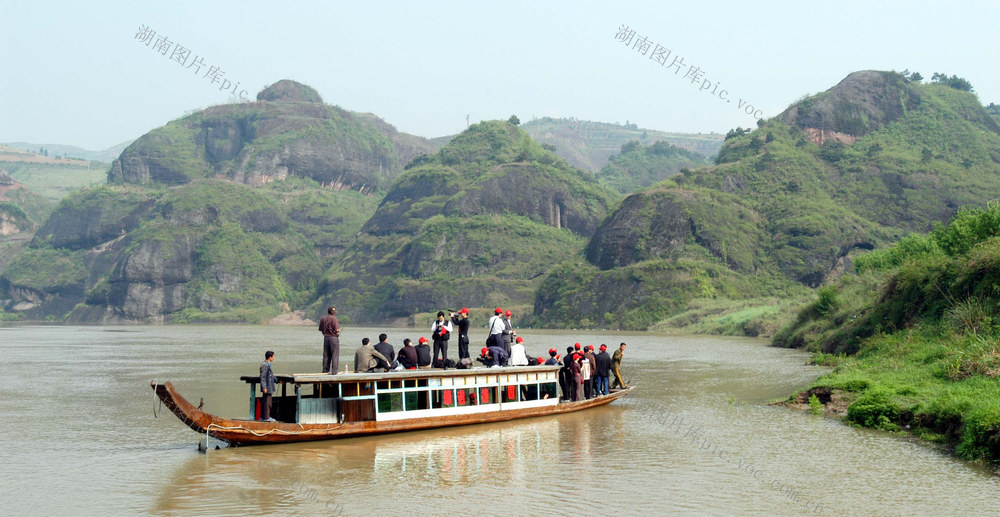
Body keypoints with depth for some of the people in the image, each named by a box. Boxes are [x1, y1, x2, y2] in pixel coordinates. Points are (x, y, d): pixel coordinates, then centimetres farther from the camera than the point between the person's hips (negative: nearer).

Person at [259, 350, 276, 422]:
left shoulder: (268, 365, 16)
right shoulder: (264, 365, -15)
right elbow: (262, 377, -19)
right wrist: (264, 387, -23)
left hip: (269, 387, 10)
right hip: (267, 387, -10)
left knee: (264, 402, 12)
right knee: (267, 402, -7)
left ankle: (262, 417, 15)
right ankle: (266, 417, -5)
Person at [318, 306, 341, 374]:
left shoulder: (322, 319, 6)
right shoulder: (334, 319, -13)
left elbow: (320, 329, 8)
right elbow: (337, 330, -18)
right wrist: (339, 330, 4)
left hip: (326, 337, 6)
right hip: (334, 338, -6)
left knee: (326, 355, 12)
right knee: (335, 355, -2)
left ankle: (325, 370, 15)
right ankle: (335, 371, -4)